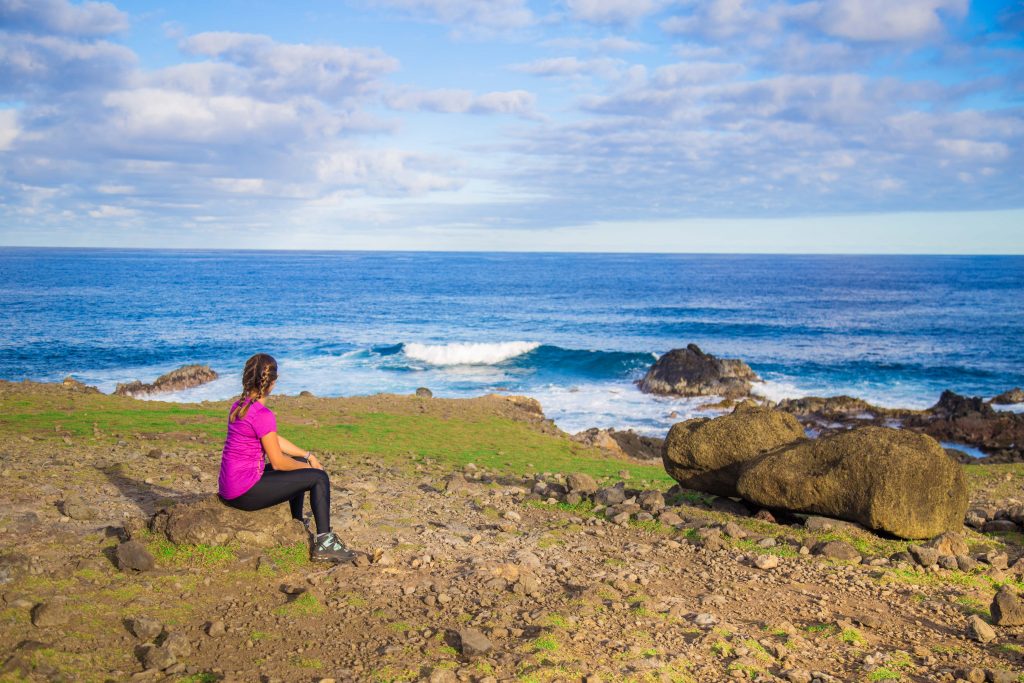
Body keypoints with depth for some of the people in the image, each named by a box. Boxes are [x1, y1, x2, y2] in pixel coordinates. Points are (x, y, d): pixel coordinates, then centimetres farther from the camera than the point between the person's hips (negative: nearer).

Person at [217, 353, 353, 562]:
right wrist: (307, 465, 3)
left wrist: (308, 456, 15)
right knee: (319, 478, -4)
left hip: (229, 488, 10)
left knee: (298, 469, 27)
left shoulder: (239, 406, 9)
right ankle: (324, 543, 0)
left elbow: (275, 440, 17)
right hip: (245, 492, -10)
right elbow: (278, 462, -15)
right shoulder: (262, 415, -20)